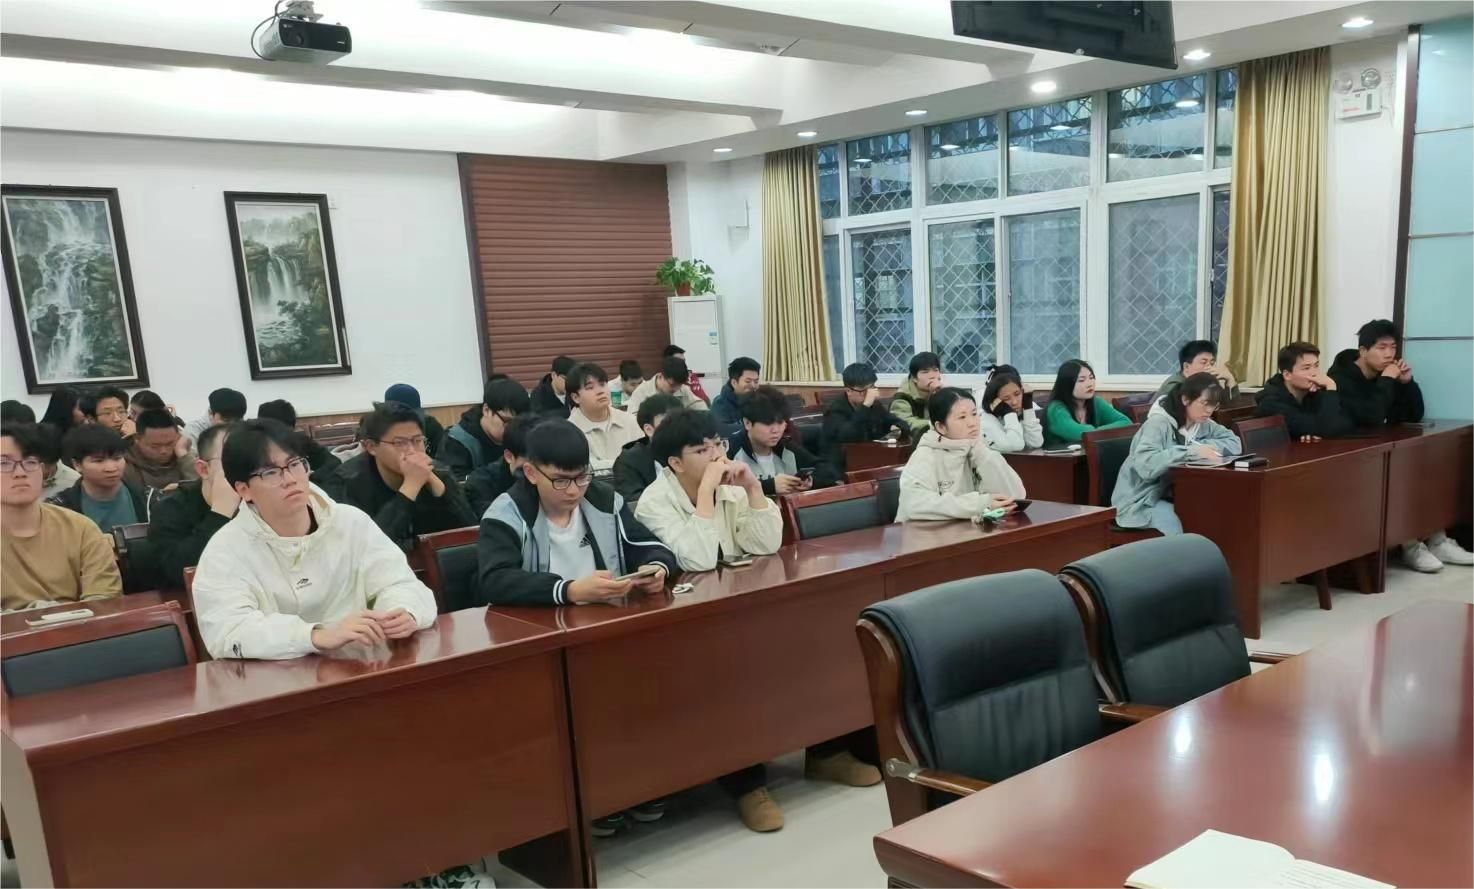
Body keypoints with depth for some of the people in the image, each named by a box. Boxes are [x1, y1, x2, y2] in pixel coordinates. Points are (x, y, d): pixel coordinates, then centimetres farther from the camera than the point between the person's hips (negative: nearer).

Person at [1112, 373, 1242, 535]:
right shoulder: (1158, 423, -20)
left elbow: (1235, 443, 3)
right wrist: (1191, 452, -35)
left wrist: (1201, 447, -13)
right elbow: (1145, 466, -33)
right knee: (1181, 526, -31)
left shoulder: (1203, 423, 6)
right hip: (1140, 501, -7)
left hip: (1172, 495, 7)